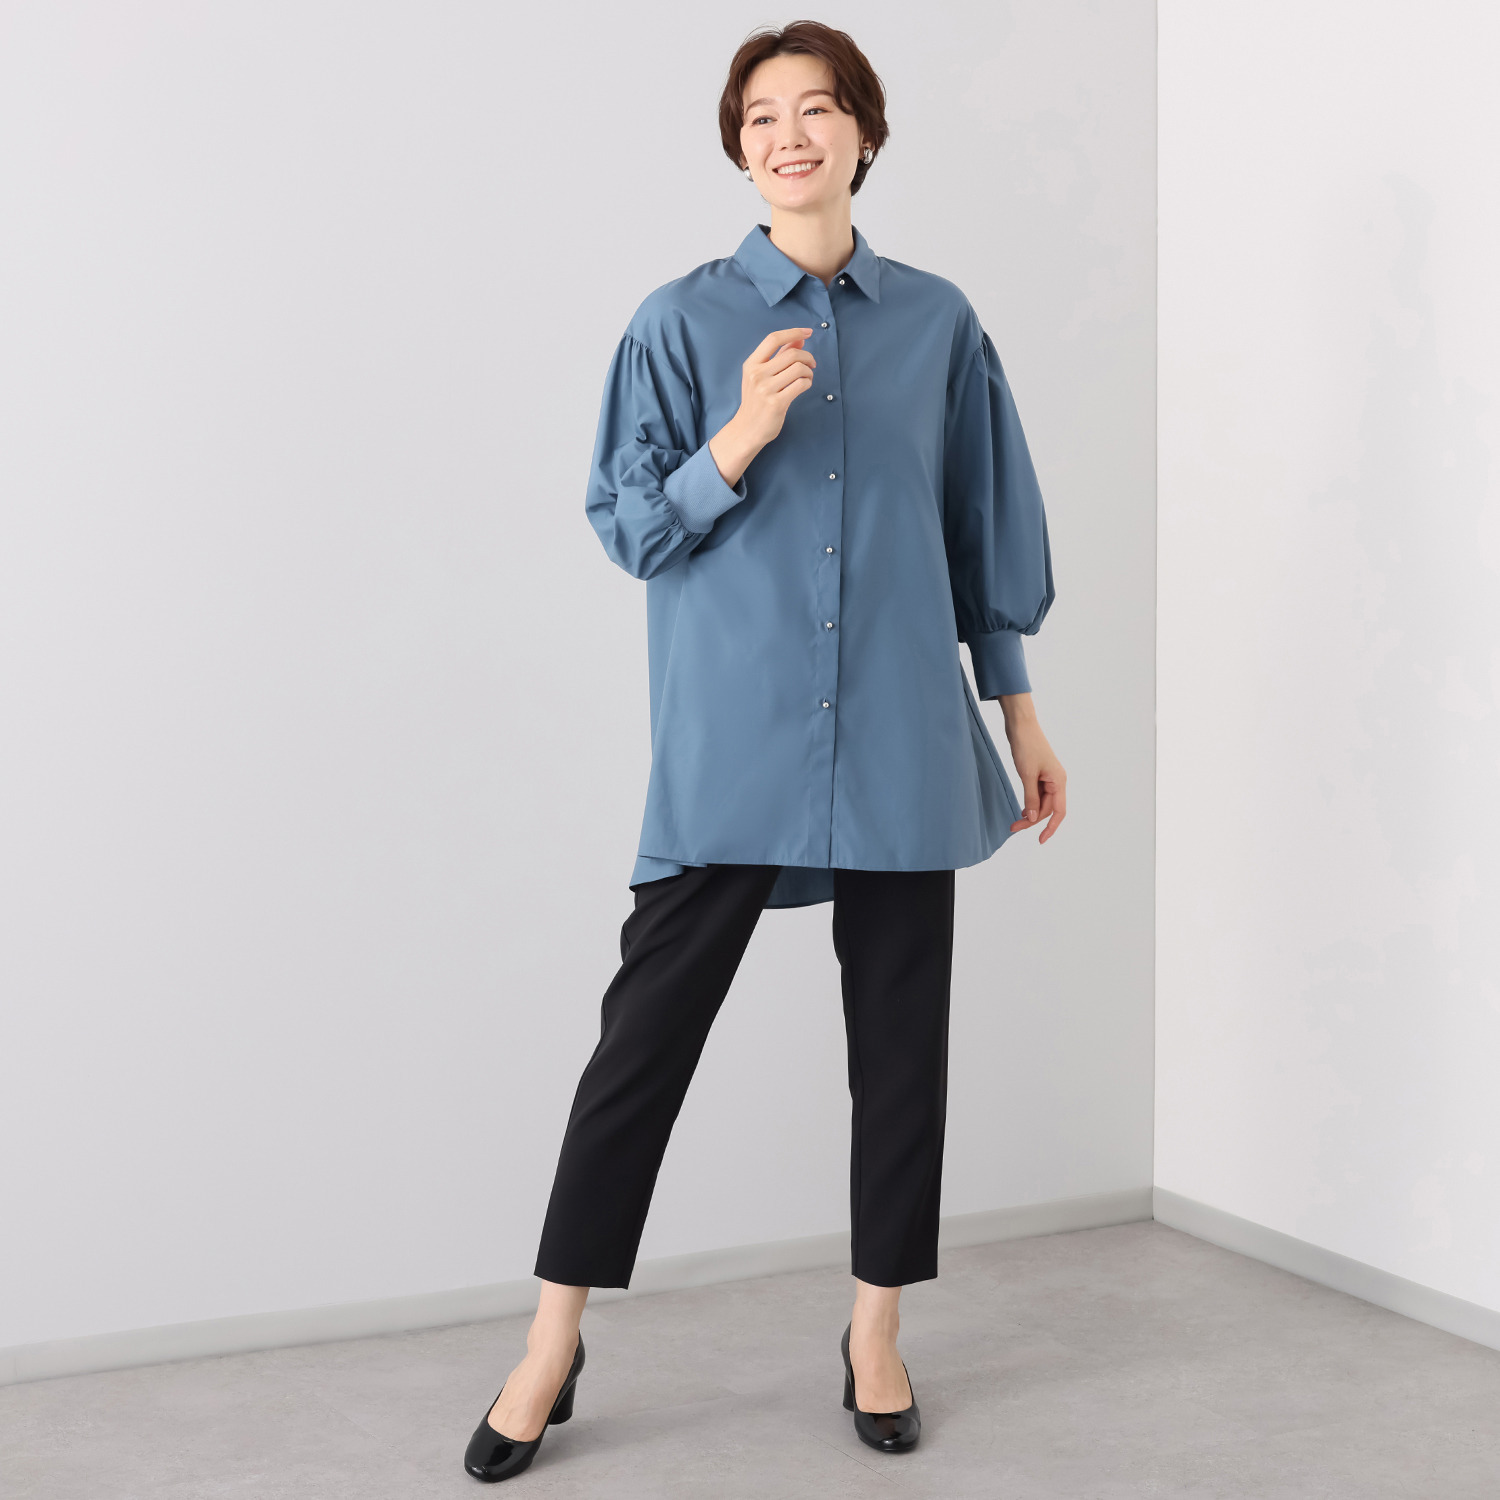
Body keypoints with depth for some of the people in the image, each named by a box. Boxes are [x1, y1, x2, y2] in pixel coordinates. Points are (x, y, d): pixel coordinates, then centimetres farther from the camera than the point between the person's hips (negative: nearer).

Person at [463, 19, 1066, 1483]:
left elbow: (988, 530, 13)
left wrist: (1021, 713, 14)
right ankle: (551, 1352, 10)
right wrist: (741, 439, -17)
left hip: (900, 744, 2)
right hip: (728, 743, -2)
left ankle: (876, 1334, 25)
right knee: (647, 1029, -1)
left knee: (900, 1038, 8)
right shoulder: (684, 321, 2)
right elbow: (629, 526, -1)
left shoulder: (936, 323, 8)